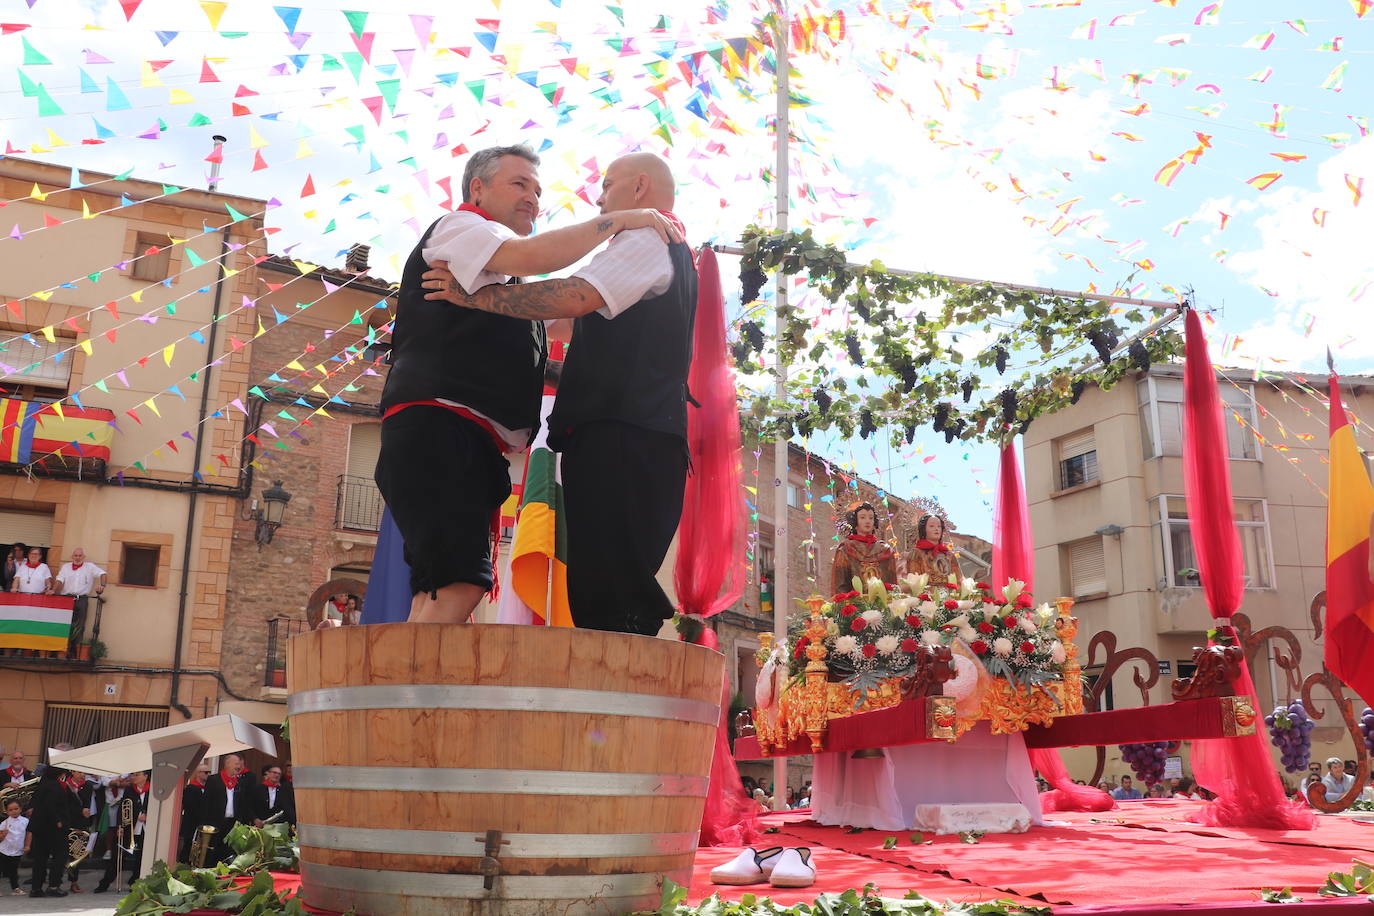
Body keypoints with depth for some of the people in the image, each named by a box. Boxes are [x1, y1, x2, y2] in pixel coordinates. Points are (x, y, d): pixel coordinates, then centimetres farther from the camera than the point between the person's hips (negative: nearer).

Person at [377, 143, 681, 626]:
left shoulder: (503, 279, 33)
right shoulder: (458, 227, 6)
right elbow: (530, 256, -15)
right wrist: (619, 219, -7)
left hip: (473, 443, 9)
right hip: (437, 427, -9)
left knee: (439, 592, 1)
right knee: (459, 583, -22)